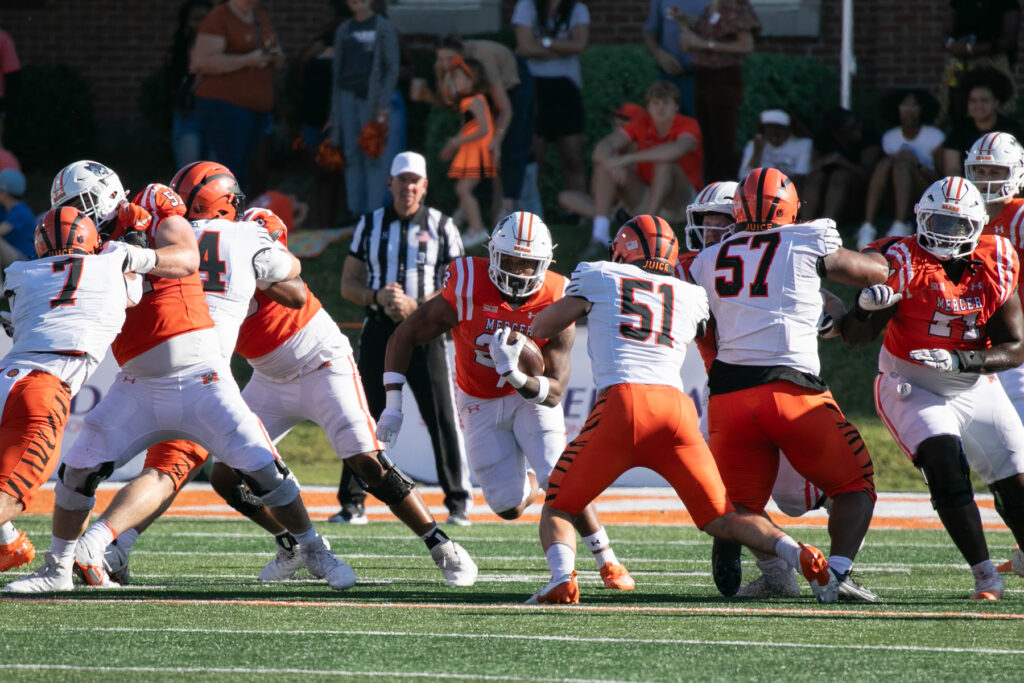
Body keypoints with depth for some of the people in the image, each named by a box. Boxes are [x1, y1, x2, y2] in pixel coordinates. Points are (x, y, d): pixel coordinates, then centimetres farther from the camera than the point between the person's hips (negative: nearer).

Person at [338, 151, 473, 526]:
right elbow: (349, 285, 9)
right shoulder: (370, 225, 9)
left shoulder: (441, 227, 3)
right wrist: (377, 297, -12)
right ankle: (352, 502, 5)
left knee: (443, 418, -5)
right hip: (379, 329, 2)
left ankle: (459, 501, 2)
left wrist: (415, 305, -15)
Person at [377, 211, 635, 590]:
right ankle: (531, 481, 32)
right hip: (480, 402, 1)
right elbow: (404, 337, -13)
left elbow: (555, 393, -21)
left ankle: (607, 562, -2)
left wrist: (517, 376, -41)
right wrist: (393, 405, -17)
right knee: (509, 506, -7)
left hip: (532, 396, -1)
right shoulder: (466, 292, -25)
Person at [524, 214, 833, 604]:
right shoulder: (692, 297, 23)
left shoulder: (600, 277, 16)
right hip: (677, 405, 3)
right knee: (721, 520, 12)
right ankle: (798, 555, -13)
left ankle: (562, 577, -21)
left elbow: (542, 329, 21)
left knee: (559, 509, 9)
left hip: (623, 400, -3)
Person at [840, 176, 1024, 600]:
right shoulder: (905, 263, -15)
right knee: (946, 468, -26)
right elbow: (856, 339, -15)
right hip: (914, 390, -4)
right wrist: (867, 307, -38)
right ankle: (984, 575, -20)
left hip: (976, 390, 4)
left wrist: (961, 361, -24)